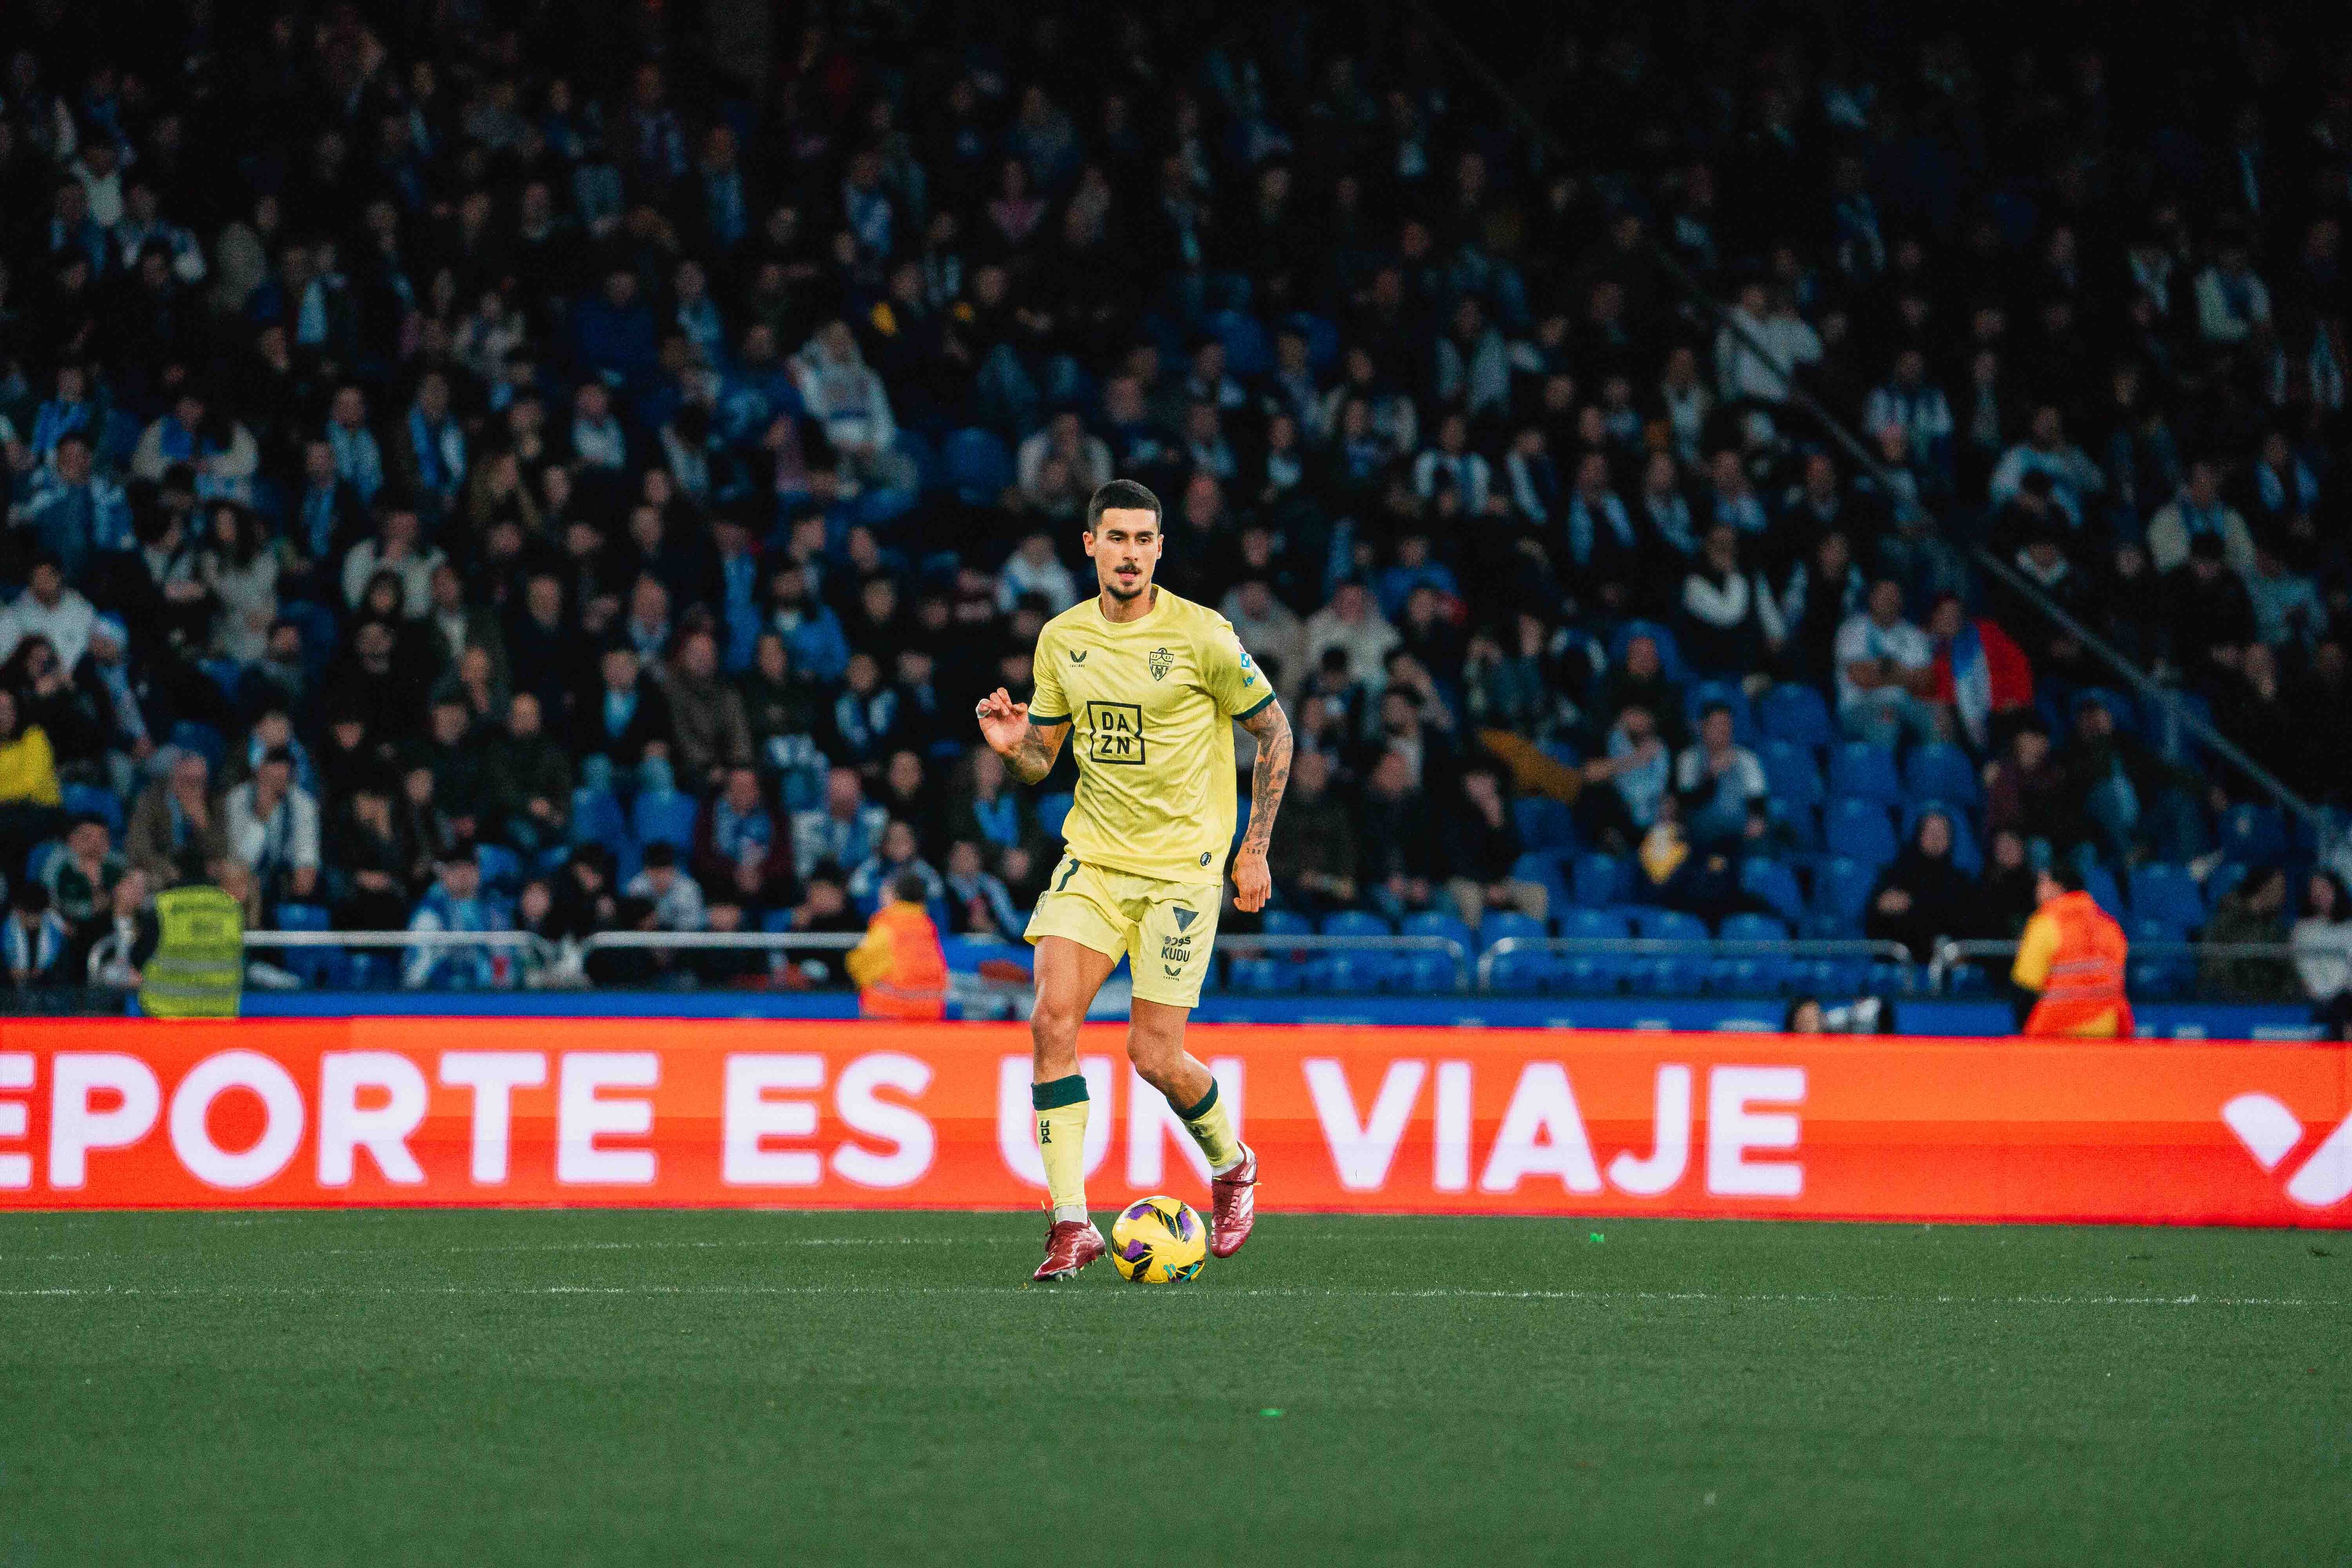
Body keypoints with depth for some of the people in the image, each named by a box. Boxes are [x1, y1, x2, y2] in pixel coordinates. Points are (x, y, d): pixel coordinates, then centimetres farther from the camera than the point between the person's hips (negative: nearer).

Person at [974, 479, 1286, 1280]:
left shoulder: (1202, 636, -10)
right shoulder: (1062, 639, 4)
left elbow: (1273, 730, 1)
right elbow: (1040, 758, 14)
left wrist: (1255, 848, -2)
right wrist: (1012, 745, -11)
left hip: (1183, 866, -4)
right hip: (1093, 854, 4)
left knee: (1154, 1055, -6)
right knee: (1053, 1017, -16)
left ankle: (1232, 1164, 26)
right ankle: (1071, 1225, -13)